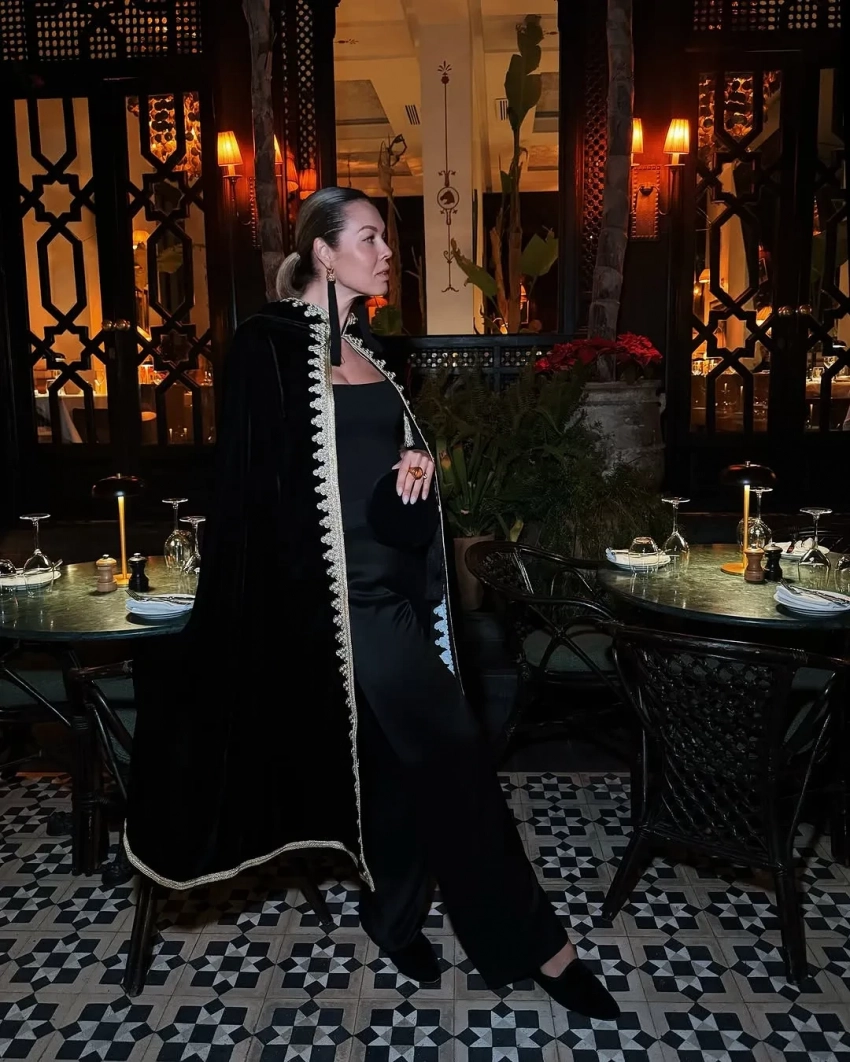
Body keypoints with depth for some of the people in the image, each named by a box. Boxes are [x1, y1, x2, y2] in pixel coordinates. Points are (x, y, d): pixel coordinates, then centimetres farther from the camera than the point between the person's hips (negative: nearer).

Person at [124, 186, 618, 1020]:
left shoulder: (367, 347, 14)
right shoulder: (271, 343, -9)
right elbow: (256, 480, -12)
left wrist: (419, 458, -2)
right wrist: (282, 602, -15)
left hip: (396, 577, 8)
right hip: (341, 586, -8)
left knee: (395, 753, 14)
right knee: (451, 753, -6)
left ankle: (392, 914, 34)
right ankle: (532, 944, 10)